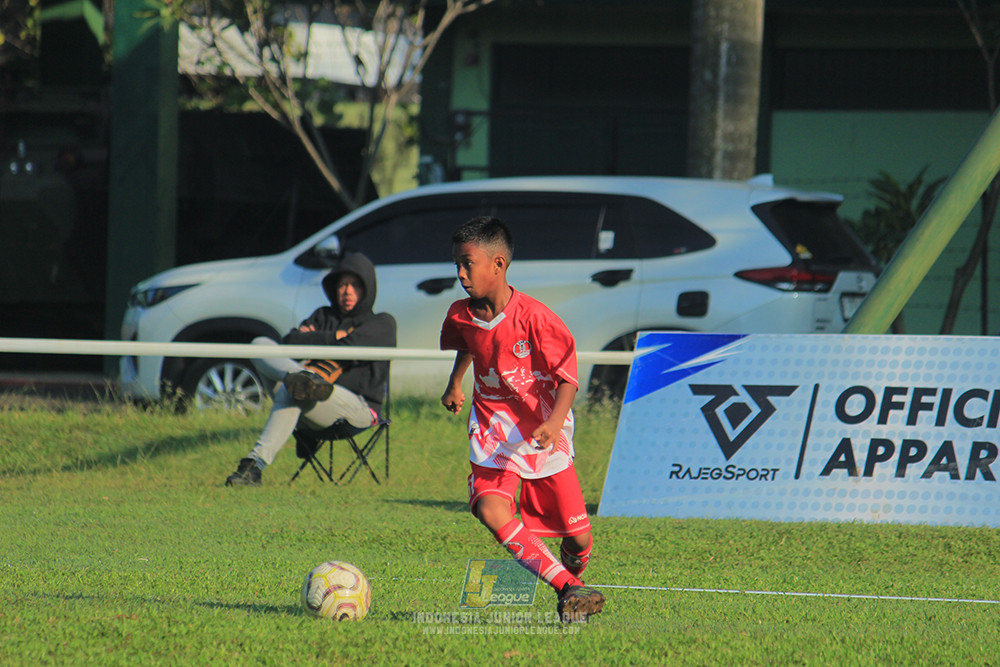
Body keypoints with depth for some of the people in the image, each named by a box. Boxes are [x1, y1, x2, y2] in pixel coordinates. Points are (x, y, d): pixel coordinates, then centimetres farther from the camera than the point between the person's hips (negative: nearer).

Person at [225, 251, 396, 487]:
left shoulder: (382, 324, 14)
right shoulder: (323, 316, 29)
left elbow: (352, 346, -7)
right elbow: (290, 342, 9)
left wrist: (313, 337, 7)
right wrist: (333, 337, 1)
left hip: (359, 407, -5)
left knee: (288, 393, -37)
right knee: (260, 344, -13)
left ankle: (256, 463, -54)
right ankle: (306, 379, -44)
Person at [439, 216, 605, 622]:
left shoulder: (532, 316, -19)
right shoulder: (461, 316, -3)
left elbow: (568, 375, -17)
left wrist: (555, 423, -31)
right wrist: (455, 383, 17)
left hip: (544, 431, -3)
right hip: (493, 431, 3)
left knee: (578, 536, -1)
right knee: (490, 508, -26)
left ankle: (574, 577, 36)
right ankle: (567, 588, -20)